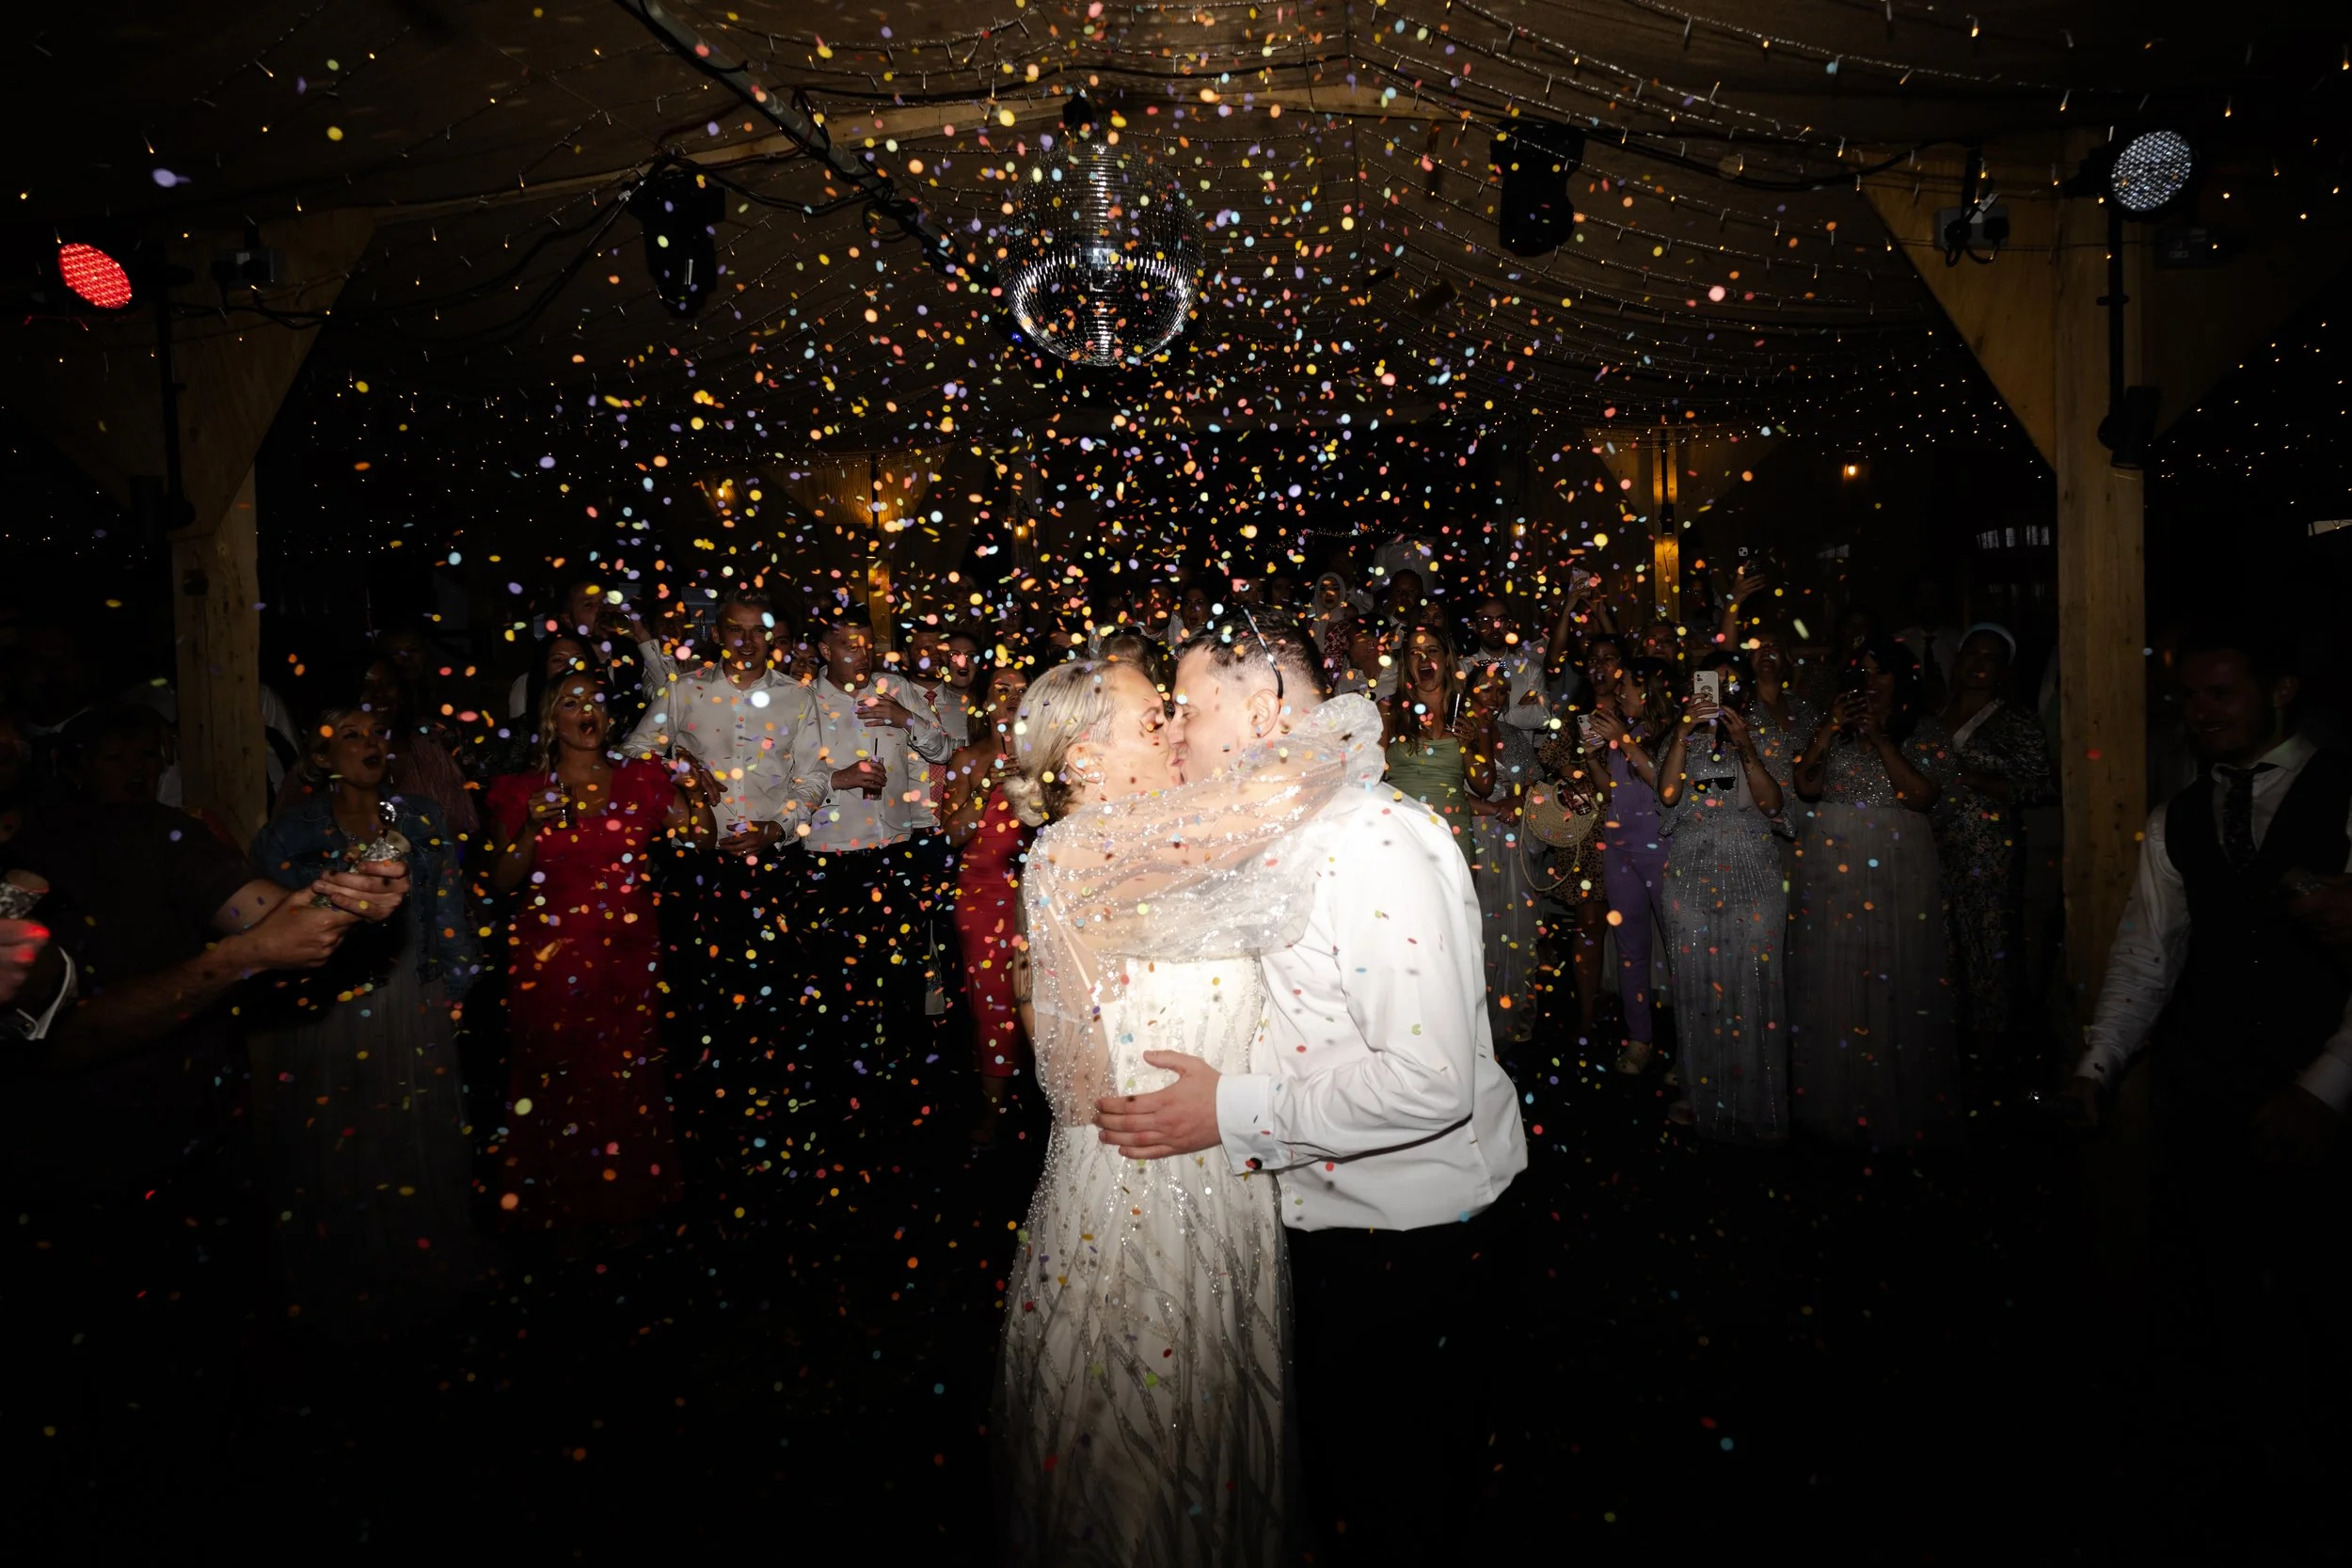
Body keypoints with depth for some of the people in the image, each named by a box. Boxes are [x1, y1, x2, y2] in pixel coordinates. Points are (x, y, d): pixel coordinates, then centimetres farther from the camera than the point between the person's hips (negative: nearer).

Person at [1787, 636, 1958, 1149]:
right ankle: (1837, 1100, 17)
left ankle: (1898, 1105, 13)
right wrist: (1829, 730, -7)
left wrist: (1880, 738, -13)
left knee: (1895, 980, 0)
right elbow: (1806, 785, 1)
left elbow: (1921, 796, -10)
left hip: (1899, 864, -2)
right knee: (1834, 979, 5)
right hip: (1833, 862, 2)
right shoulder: (1833, 725, 11)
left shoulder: (1924, 730, 4)